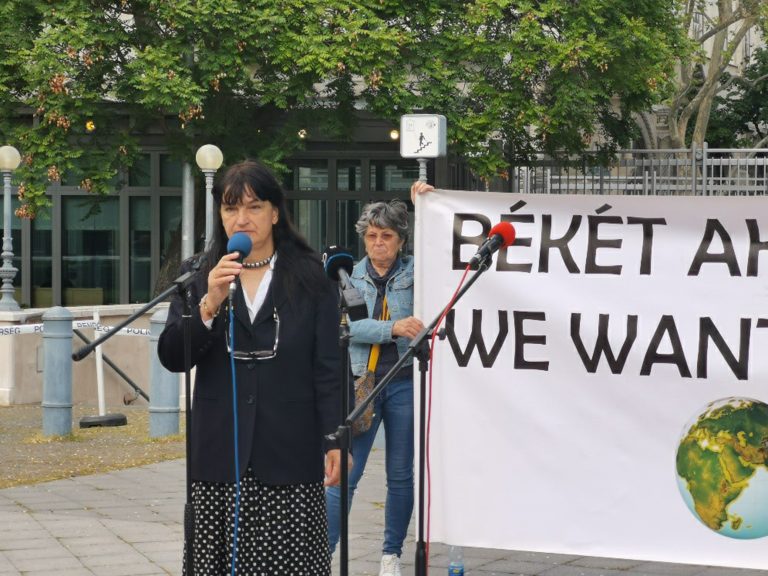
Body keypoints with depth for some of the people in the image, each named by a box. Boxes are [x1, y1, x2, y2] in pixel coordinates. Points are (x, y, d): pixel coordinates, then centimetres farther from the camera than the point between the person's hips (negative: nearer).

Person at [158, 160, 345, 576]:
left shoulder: (310, 279, 4)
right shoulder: (198, 275, 8)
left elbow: (328, 367, 2)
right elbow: (171, 358, -1)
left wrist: (334, 440, -6)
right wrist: (209, 305, -15)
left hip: (289, 450, -2)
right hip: (219, 452, 2)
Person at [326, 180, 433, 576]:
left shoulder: (414, 271, 4)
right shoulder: (351, 276, 3)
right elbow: (349, 327, -9)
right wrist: (394, 328, -22)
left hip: (404, 383, 1)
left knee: (401, 476, 7)